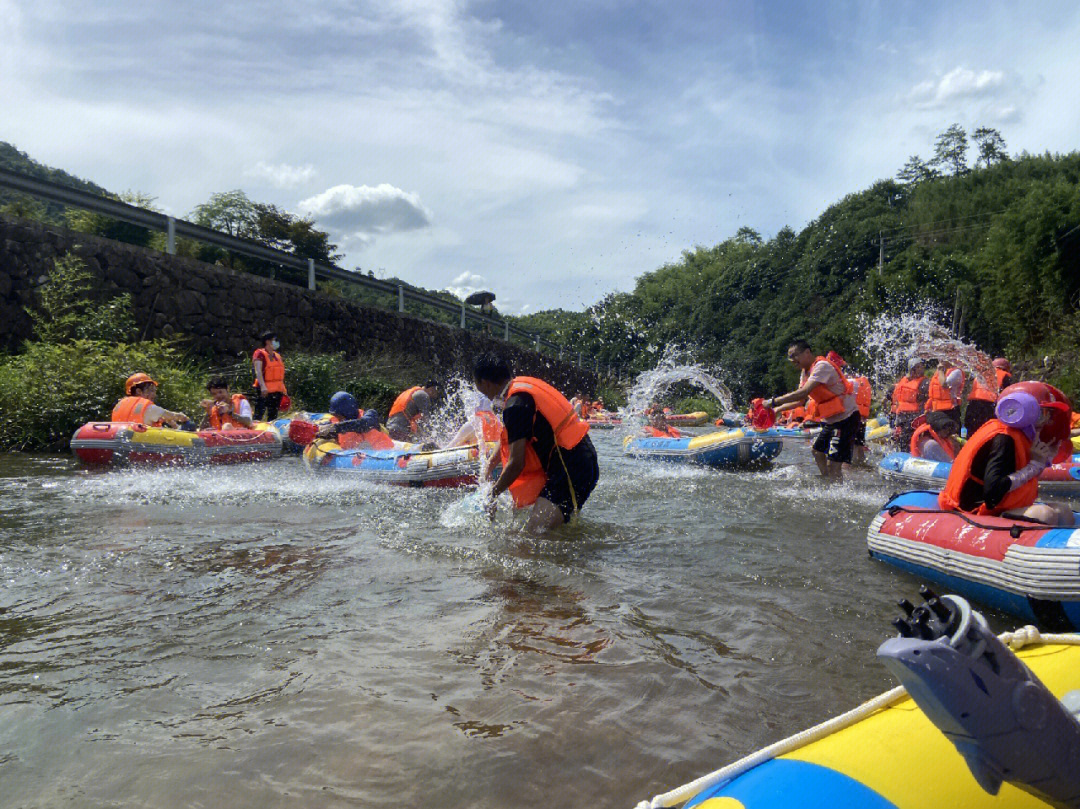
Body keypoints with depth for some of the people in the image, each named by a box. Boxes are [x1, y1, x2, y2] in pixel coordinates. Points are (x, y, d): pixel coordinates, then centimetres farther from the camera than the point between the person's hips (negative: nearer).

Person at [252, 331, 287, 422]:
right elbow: (258, 371, -15)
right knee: (259, 414, -11)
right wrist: (263, 386, -25)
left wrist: (283, 390, 17)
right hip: (264, 390, -8)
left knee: (273, 416, 11)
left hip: (277, 390, 8)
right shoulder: (260, 354, -5)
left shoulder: (277, 356, 17)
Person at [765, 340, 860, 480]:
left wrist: (773, 402, -31)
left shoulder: (822, 366, -21)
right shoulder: (805, 372, 10)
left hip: (846, 418, -11)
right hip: (832, 420, 11)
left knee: (833, 466, -16)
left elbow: (804, 393, -32)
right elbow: (801, 400, 13)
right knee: (817, 451, 25)